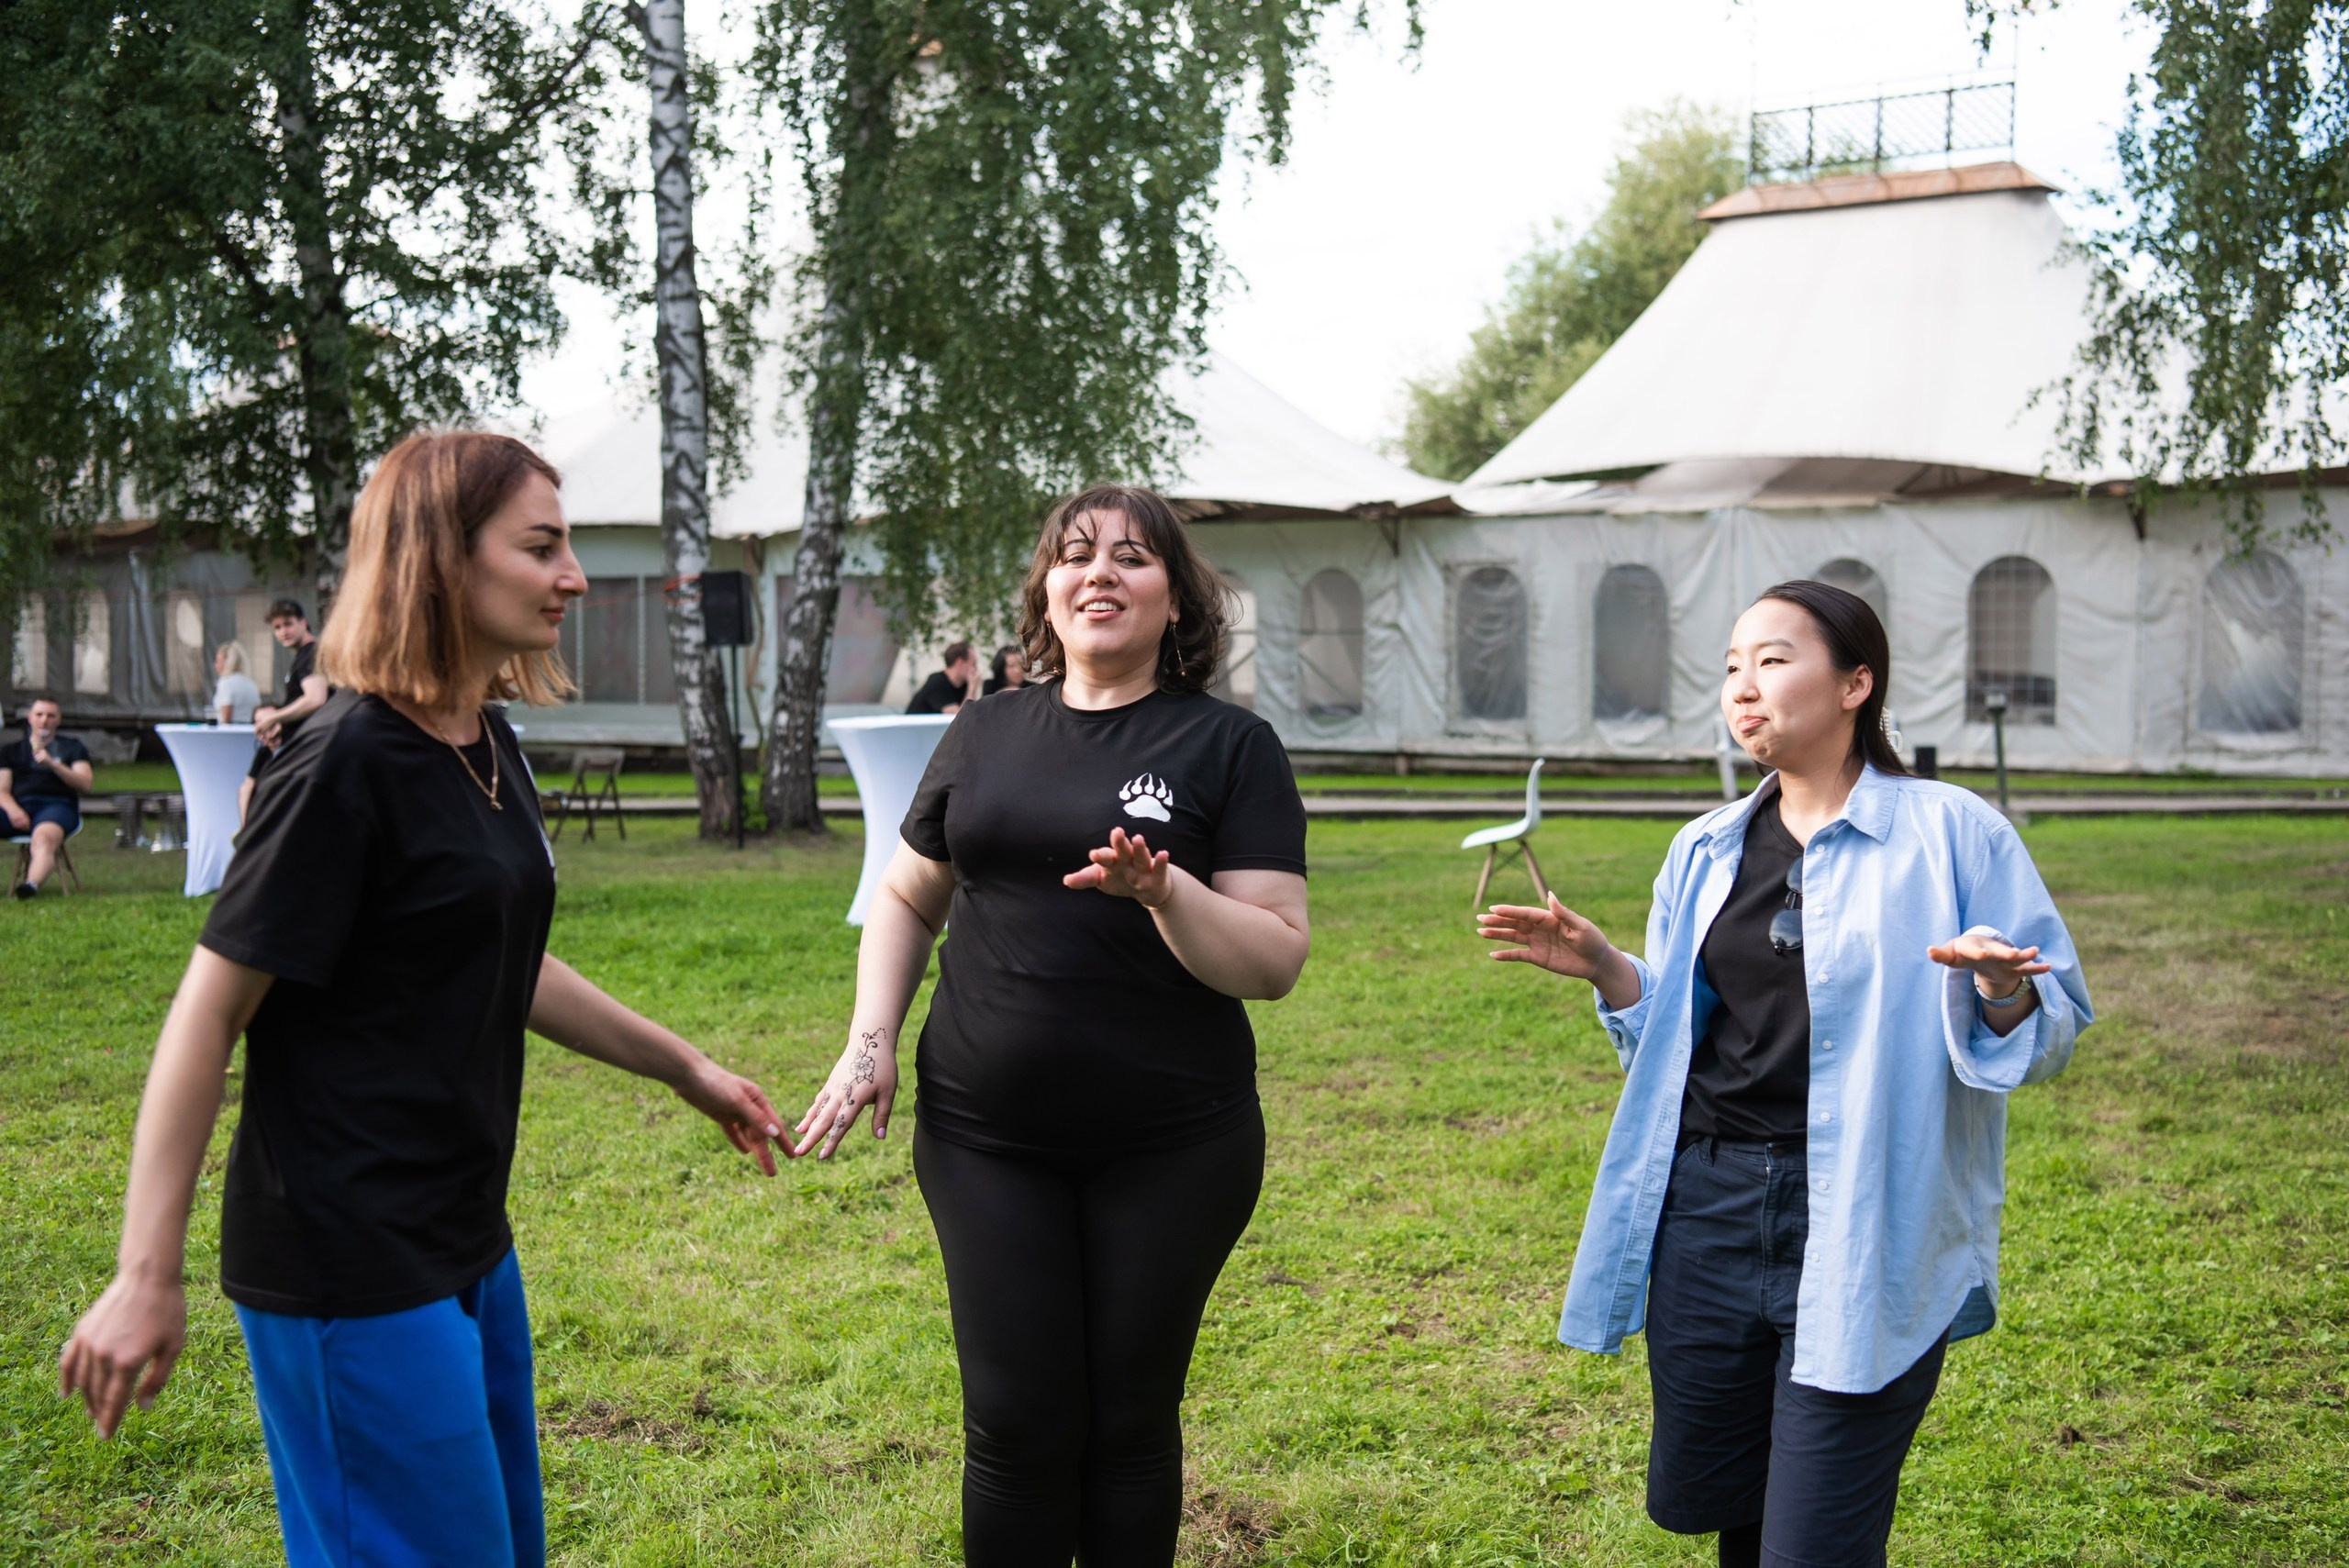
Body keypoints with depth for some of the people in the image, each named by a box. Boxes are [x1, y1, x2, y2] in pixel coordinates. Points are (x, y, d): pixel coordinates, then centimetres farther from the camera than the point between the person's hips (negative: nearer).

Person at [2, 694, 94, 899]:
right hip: (18, 806, 3)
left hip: (56, 805, -3)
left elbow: (86, 785, 8)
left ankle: (32, 884, -68)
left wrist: (53, 764, -7)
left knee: (44, 838, -40)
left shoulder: (72, 747, 23)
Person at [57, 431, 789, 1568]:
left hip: (465, 1244, 9)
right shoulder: (349, 763, -18)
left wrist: (684, 1068, 21)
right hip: (351, 1269, -9)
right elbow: (210, 1010, -17)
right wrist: (146, 1280, -18)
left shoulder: (489, 749, 7)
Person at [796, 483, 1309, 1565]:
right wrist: (870, 1041, 4)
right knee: (1016, 1423, 6)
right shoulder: (987, 734, 7)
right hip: (986, 1139, 2)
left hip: (1169, 1149, -2)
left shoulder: (1230, 747, -4)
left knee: (1129, 1424, 11)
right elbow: (908, 899, 17)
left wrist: (1162, 890, -26)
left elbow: (1275, 961, -9)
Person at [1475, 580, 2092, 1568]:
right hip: (1709, 1212, 5)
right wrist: (1605, 971, 1)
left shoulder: (1951, 834, -4)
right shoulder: (1706, 852, 11)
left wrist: (2002, 993, -24)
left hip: (1864, 1230, -5)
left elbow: (2052, 1034, -3)